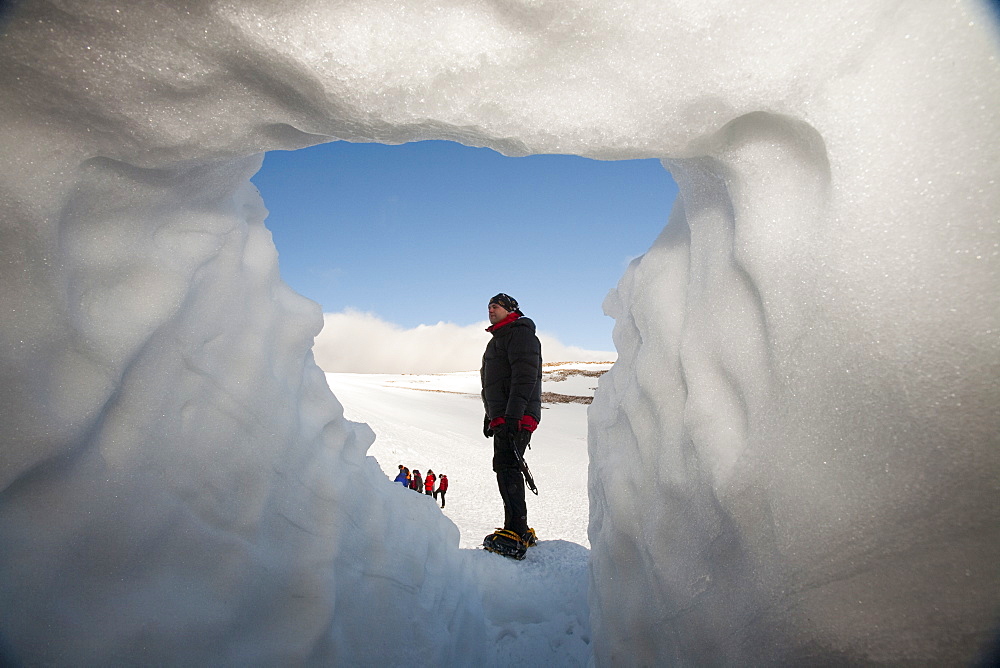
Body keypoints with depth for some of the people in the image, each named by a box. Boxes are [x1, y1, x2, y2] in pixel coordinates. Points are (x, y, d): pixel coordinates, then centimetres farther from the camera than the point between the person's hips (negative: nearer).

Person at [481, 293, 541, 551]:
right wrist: (490, 416, 26)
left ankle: (517, 531, -14)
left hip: (517, 417, -10)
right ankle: (517, 529, 18)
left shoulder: (520, 333, -5)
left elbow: (525, 375, -19)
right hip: (502, 418, 10)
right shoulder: (498, 339, 27)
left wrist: (513, 413, -27)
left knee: (507, 468, -15)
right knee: (504, 468, 10)